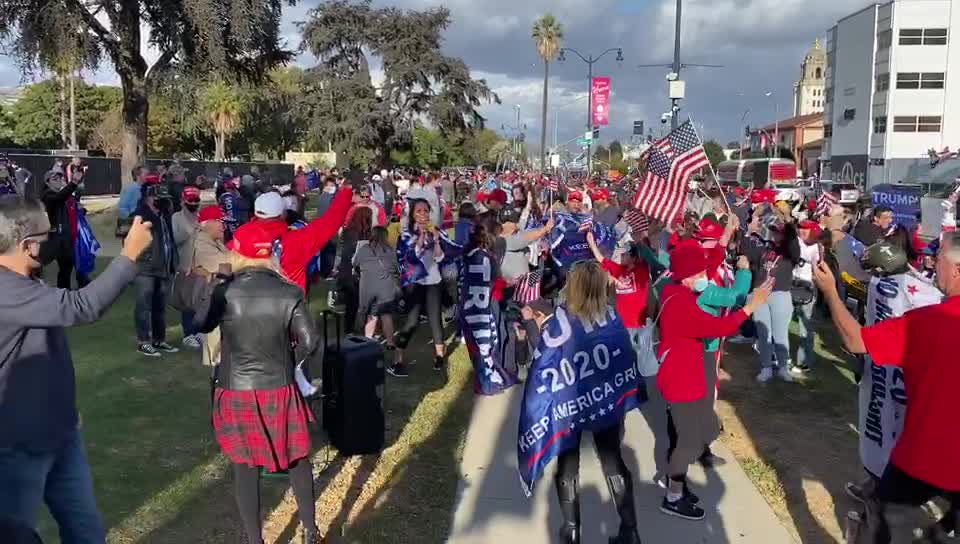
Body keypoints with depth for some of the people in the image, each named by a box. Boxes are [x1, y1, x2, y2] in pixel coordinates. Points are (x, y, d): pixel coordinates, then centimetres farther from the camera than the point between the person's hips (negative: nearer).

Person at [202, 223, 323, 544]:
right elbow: (310, 343, -11)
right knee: (297, 459, 18)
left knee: (246, 468, 12)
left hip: (237, 393, 0)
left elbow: (202, 326, 7)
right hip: (279, 390, 1)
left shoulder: (224, 294, -12)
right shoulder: (289, 293, -12)